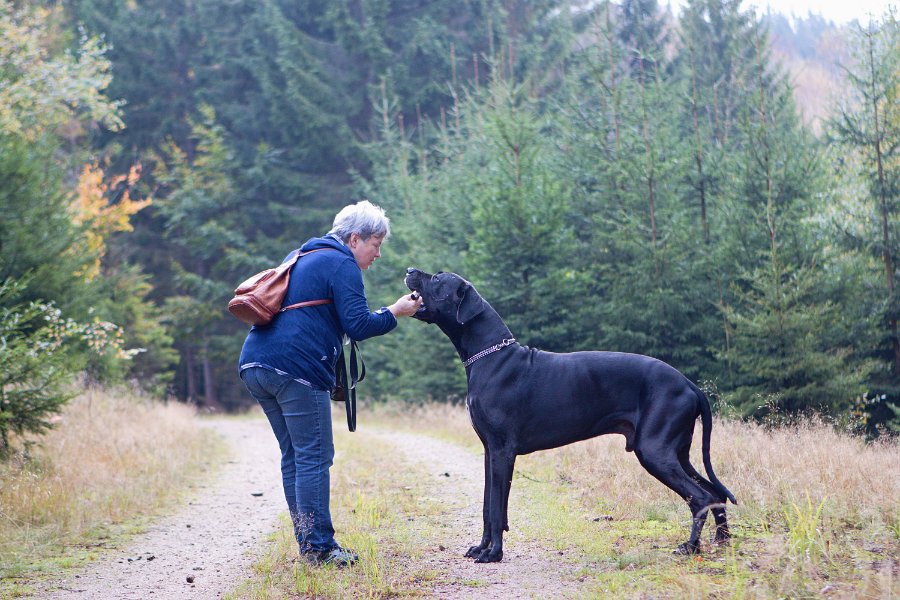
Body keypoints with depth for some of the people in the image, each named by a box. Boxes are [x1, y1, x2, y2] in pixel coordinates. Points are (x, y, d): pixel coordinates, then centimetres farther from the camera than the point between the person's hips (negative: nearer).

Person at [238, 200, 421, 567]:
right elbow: (358, 326, -9)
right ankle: (319, 547, -5)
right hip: (296, 368, -9)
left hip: (254, 364, 9)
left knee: (293, 456, 13)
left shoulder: (299, 258, 26)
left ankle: (306, 542, 15)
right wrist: (394, 313, 3)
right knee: (314, 457, -5)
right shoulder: (342, 265, -3)